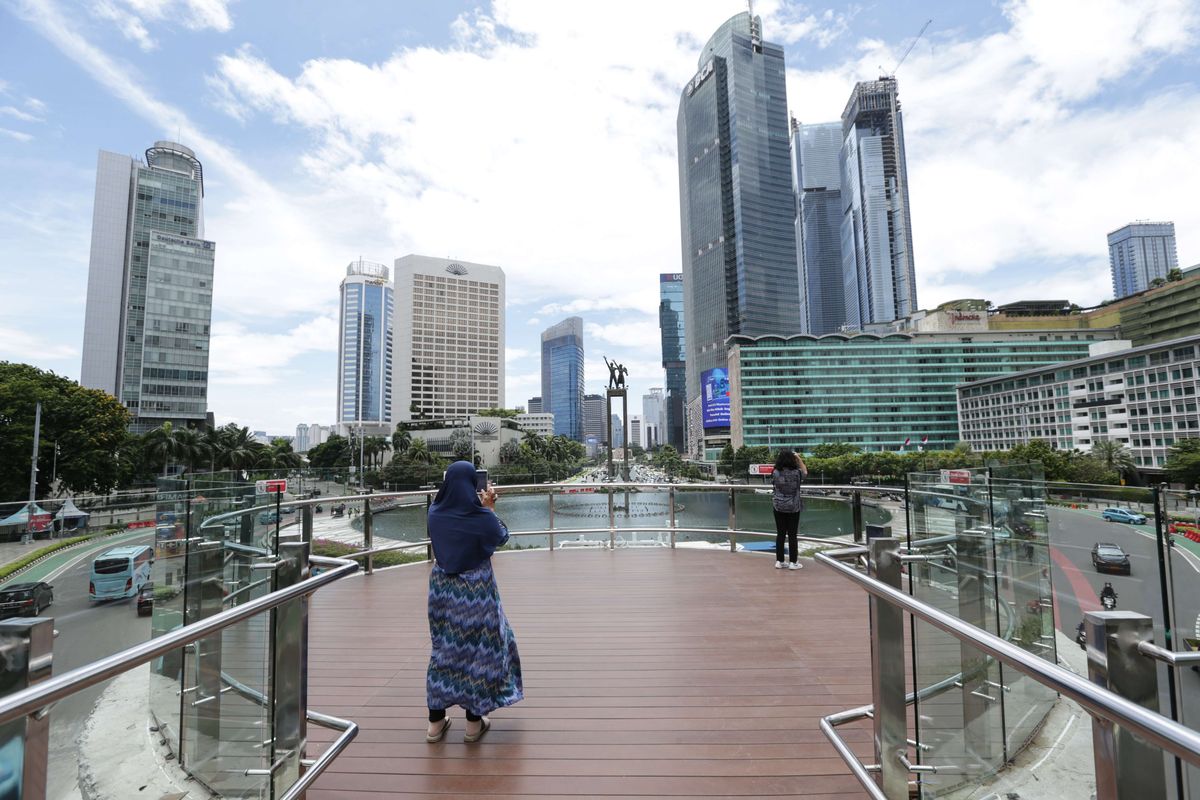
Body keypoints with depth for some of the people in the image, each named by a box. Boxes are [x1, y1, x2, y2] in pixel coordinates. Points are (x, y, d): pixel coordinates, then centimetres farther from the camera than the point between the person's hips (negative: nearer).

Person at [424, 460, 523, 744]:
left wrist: (480, 507, 7)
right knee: (479, 648, 12)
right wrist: (489, 507, 3)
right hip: (475, 591, -4)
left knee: (444, 648, 18)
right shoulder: (482, 517, -22)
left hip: (442, 589, 4)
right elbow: (502, 537, -2)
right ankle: (474, 721, 23)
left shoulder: (435, 513, -10)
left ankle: (436, 721, 28)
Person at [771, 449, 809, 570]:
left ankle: (779, 561, 15)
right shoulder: (796, 473, -11)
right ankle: (792, 562, 12)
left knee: (780, 534, 10)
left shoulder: (775, 473, -9)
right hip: (793, 508, -2)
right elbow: (805, 472, 12)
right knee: (792, 535, 6)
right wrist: (799, 459, 12)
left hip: (779, 507, 2)